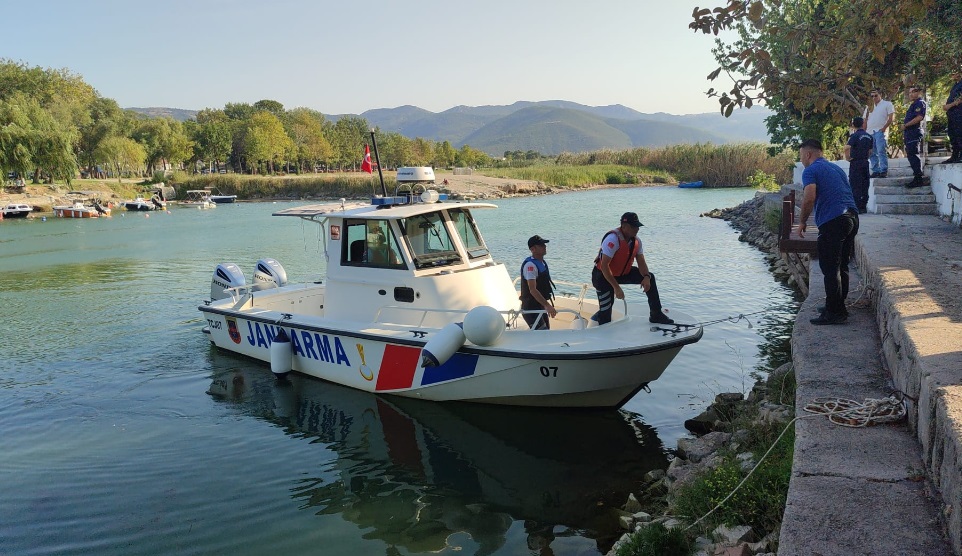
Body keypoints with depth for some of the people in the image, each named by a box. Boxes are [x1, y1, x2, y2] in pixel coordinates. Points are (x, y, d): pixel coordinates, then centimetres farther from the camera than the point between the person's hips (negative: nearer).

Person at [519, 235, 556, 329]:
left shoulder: (542, 263, 12)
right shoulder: (530, 265, -19)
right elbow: (532, 290, -28)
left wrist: (546, 306, 22)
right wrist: (547, 305, -33)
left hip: (540, 307, 10)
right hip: (531, 308, -10)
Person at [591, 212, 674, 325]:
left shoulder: (636, 240, -5)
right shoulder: (613, 239, -30)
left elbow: (641, 262, -1)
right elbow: (604, 266, -33)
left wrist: (646, 277, -23)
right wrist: (616, 287, -34)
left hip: (622, 273, 7)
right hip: (603, 276, -7)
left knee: (649, 277, -2)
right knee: (606, 313, -12)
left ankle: (656, 315, 6)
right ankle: (597, 317, 26)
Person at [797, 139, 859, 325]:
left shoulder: (811, 170, -2)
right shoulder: (836, 168, 24)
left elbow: (809, 198, -17)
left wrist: (802, 222, -5)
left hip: (833, 221, -9)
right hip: (852, 217, 9)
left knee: (830, 269, -4)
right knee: (842, 266, 16)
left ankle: (834, 313, -3)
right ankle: (839, 307, 24)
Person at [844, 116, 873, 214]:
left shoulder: (855, 136, -13)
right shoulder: (869, 136, 9)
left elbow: (847, 148, -27)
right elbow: (870, 150, 14)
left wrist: (847, 158, -14)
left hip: (856, 163, -7)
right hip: (865, 162, 7)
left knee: (855, 186, -3)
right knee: (864, 186, 10)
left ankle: (857, 208, -5)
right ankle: (863, 207, 13)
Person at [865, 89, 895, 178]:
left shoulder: (887, 104, 7)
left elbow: (891, 118, -1)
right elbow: (865, 120, 21)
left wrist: (884, 127, -13)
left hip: (880, 131, -6)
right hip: (870, 132, 6)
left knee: (881, 152, -13)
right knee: (872, 153, 3)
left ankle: (884, 171, -14)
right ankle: (875, 171, 8)